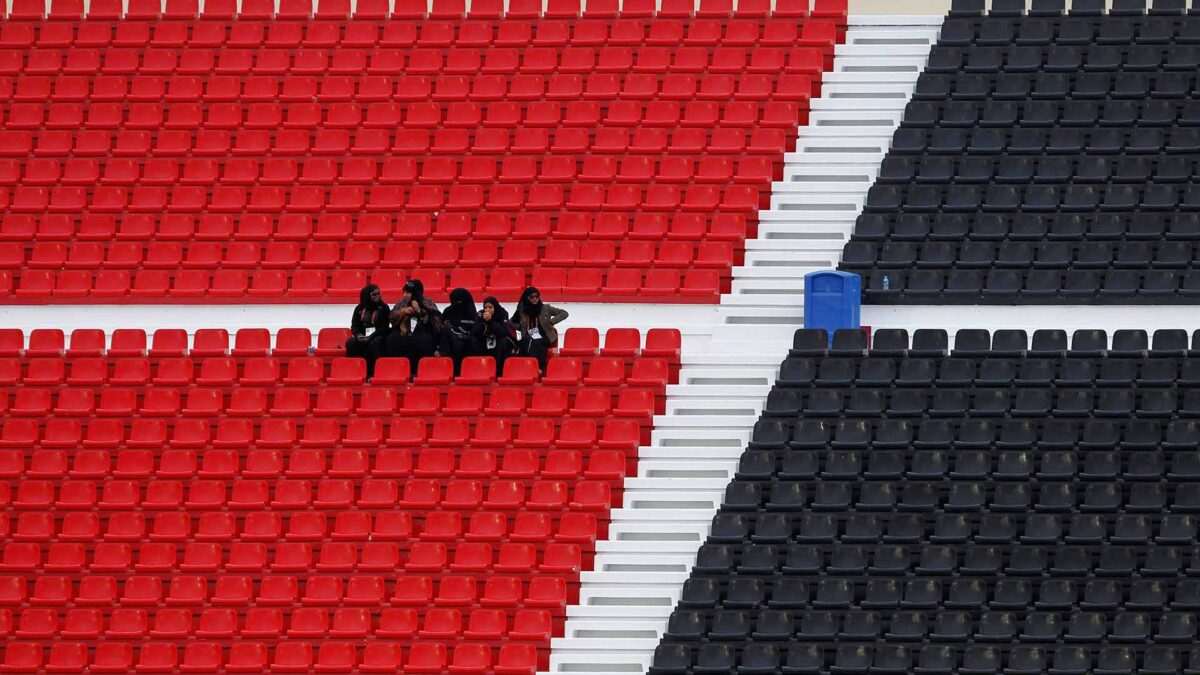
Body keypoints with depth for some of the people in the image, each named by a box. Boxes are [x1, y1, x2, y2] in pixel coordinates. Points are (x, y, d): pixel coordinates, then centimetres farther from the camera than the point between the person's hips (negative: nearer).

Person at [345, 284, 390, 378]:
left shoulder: (383, 308, 2)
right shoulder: (359, 308, 11)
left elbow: (384, 327, -5)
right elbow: (354, 325, 9)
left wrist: (371, 337, -18)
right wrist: (358, 335, -15)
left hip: (378, 335, -3)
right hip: (362, 336, 3)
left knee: (374, 343, -38)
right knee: (350, 343, -28)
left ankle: (372, 373, -37)